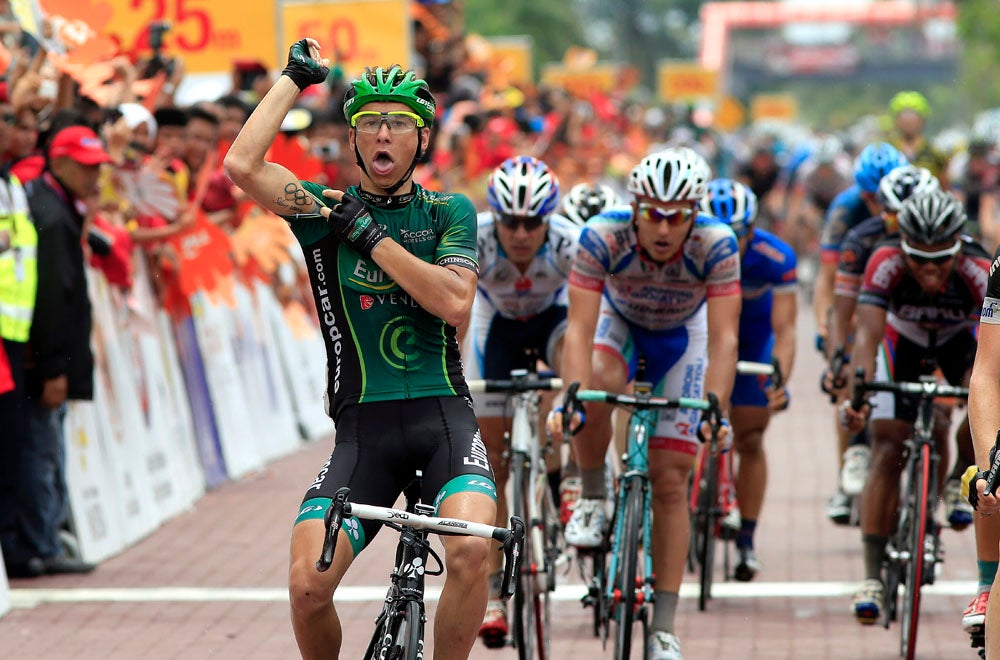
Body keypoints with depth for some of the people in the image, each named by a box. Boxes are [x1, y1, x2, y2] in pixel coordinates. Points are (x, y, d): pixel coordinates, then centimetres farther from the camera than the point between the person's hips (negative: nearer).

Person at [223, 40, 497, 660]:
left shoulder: (449, 211, 9)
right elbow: (242, 165, -11)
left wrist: (369, 235, -10)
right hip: (364, 425, 0)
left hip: (443, 415, 0)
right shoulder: (327, 209, 7)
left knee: (471, 549, -29)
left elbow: (455, 302, -9)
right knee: (308, 584, -17)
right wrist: (296, 77, 0)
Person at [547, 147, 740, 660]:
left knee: (671, 480, -5)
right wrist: (570, 396, -51)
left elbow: (724, 339, -35)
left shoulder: (716, 245, -33)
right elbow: (580, 328, -37)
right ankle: (593, 498, -8)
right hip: (619, 322, 0)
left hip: (681, 336, 0)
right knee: (595, 391, -37)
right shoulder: (603, 237, -34)